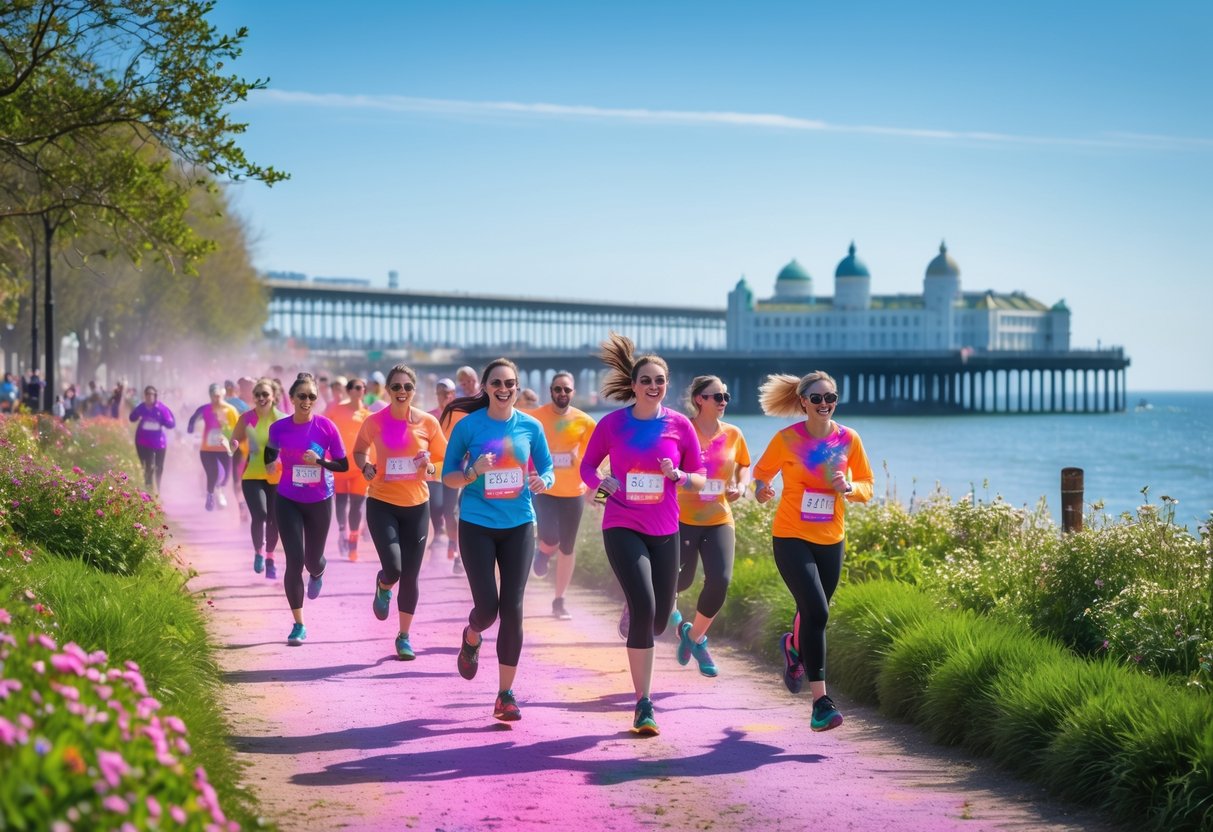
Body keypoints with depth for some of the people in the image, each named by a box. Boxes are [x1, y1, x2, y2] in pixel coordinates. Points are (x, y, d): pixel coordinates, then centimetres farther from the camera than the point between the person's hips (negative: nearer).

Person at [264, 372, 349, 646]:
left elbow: (344, 465, -8)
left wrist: (320, 461, -21)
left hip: (319, 502, 0)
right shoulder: (279, 428, -8)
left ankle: (317, 573, 54)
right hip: (288, 501, 0)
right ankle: (298, 625, 3)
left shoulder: (326, 427, -13)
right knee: (294, 561, -8)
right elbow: (270, 454, 13)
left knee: (313, 560, 12)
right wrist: (271, 464, -4)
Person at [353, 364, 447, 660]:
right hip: (382, 503, -2)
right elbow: (359, 451, 11)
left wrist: (430, 467, -15)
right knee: (393, 568, -16)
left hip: (417, 505, 2)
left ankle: (404, 637, 23)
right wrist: (366, 468, -10)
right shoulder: (374, 421, -6)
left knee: (410, 576, 6)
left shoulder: (428, 422, -5)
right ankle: (383, 588, 23)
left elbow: (444, 460, 6)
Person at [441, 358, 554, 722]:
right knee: (487, 606, -6)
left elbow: (547, 470, 10)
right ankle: (471, 639, 33)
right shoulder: (468, 426, -4)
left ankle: (506, 694, 8)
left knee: (513, 609, -2)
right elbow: (448, 476, 1)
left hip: (519, 524, 2)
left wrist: (543, 481, -13)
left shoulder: (530, 427, 1)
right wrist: (473, 473, -19)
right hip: (477, 524, -2)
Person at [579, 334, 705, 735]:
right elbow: (587, 465, 9)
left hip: (665, 531, 3)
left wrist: (677, 475, -16)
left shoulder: (680, 425, -1)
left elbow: (699, 478, 6)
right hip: (622, 528, -3)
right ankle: (643, 705, -9)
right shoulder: (612, 423, -3)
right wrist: (603, 482, -12)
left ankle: (630, 614, 47)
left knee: (658, 621, 7)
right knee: (644, 608, -18)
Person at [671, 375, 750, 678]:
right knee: (681, 580, 2)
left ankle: (694, 636, 12)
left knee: (720, 581, -12)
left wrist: (740, 486, 0)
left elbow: (744, 466, 19)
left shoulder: (733, 434, 3)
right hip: (684, 519, -3)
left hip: (719, 520, 3)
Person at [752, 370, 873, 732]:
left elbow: (866, 485, 5)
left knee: (814, 613, 18)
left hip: (830, 539, 4)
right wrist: (761, 487, -12)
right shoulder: (787, 439, -9)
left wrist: (848, 488, -14)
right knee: (816, 612, -17)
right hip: (791, 537, -4)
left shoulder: (849, 439, -2)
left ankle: (794, 646, 56)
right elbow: (762, 471, 7)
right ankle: (820, 701, -13)